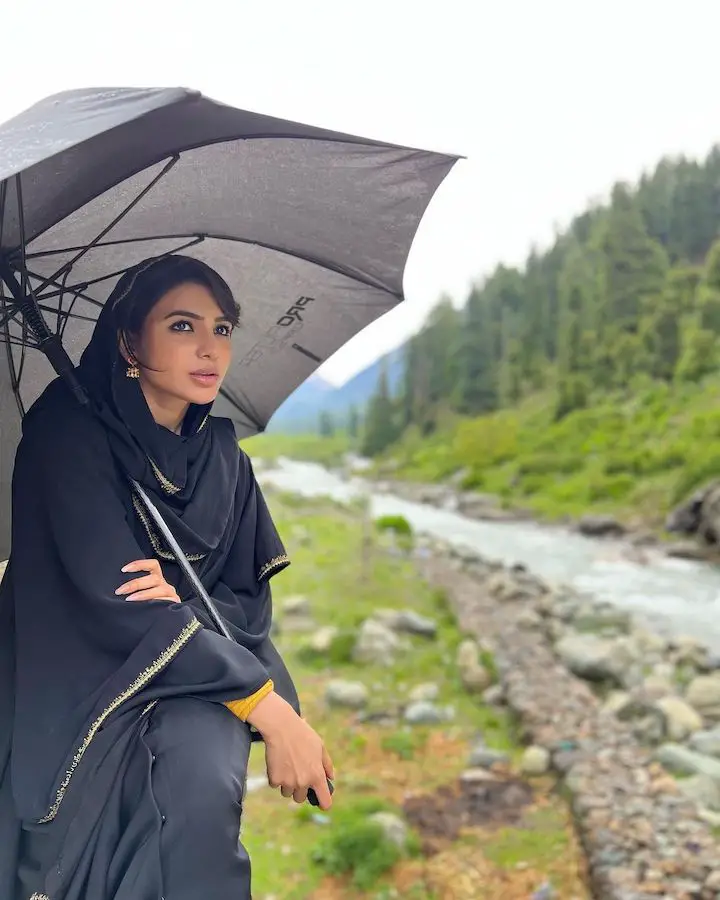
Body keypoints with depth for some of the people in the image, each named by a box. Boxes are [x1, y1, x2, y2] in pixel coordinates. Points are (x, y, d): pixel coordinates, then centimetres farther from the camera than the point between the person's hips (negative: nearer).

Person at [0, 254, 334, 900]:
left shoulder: (223, 455, 6)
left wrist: (182, 603, -21)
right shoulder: (70, 430, -10)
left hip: (191, 680, 3)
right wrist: (268, 707, -24)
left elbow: (249, 599, 5)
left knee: (200, 781, -30)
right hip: (75, 679, -2)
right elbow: (112, 598, -20)